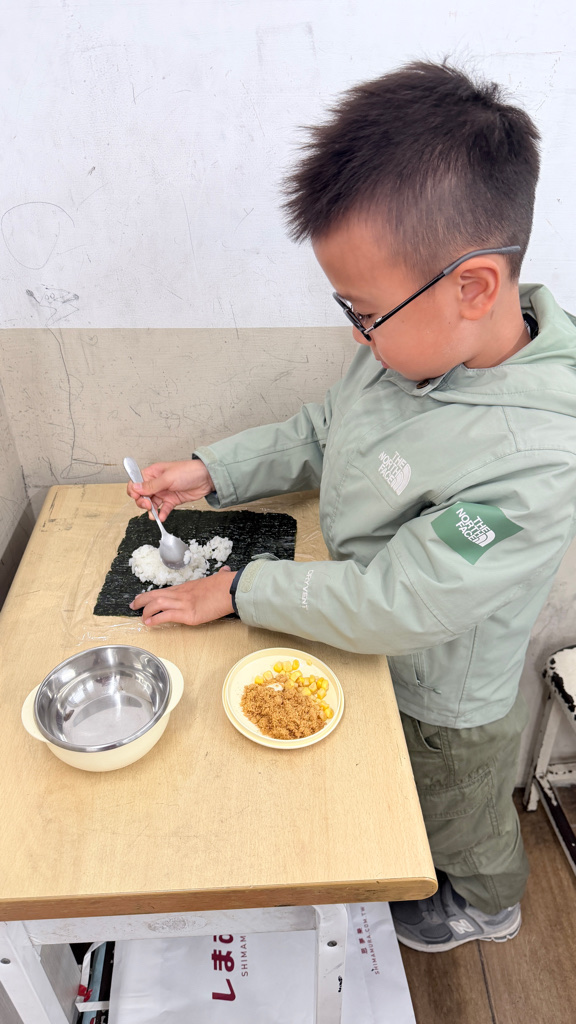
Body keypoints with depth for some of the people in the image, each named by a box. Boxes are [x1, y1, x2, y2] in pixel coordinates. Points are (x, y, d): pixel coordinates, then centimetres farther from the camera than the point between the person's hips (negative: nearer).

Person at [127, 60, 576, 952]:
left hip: (445, 704, -6)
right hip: (378, 653, 6)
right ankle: (415, 867, 68)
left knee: (460, 826, 28)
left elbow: (398, 605, -35)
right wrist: (213, 471, -9)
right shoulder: (415, 342, -16)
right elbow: (322, 431, 0)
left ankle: (485, 908, 62)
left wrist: (239, 590, -25)